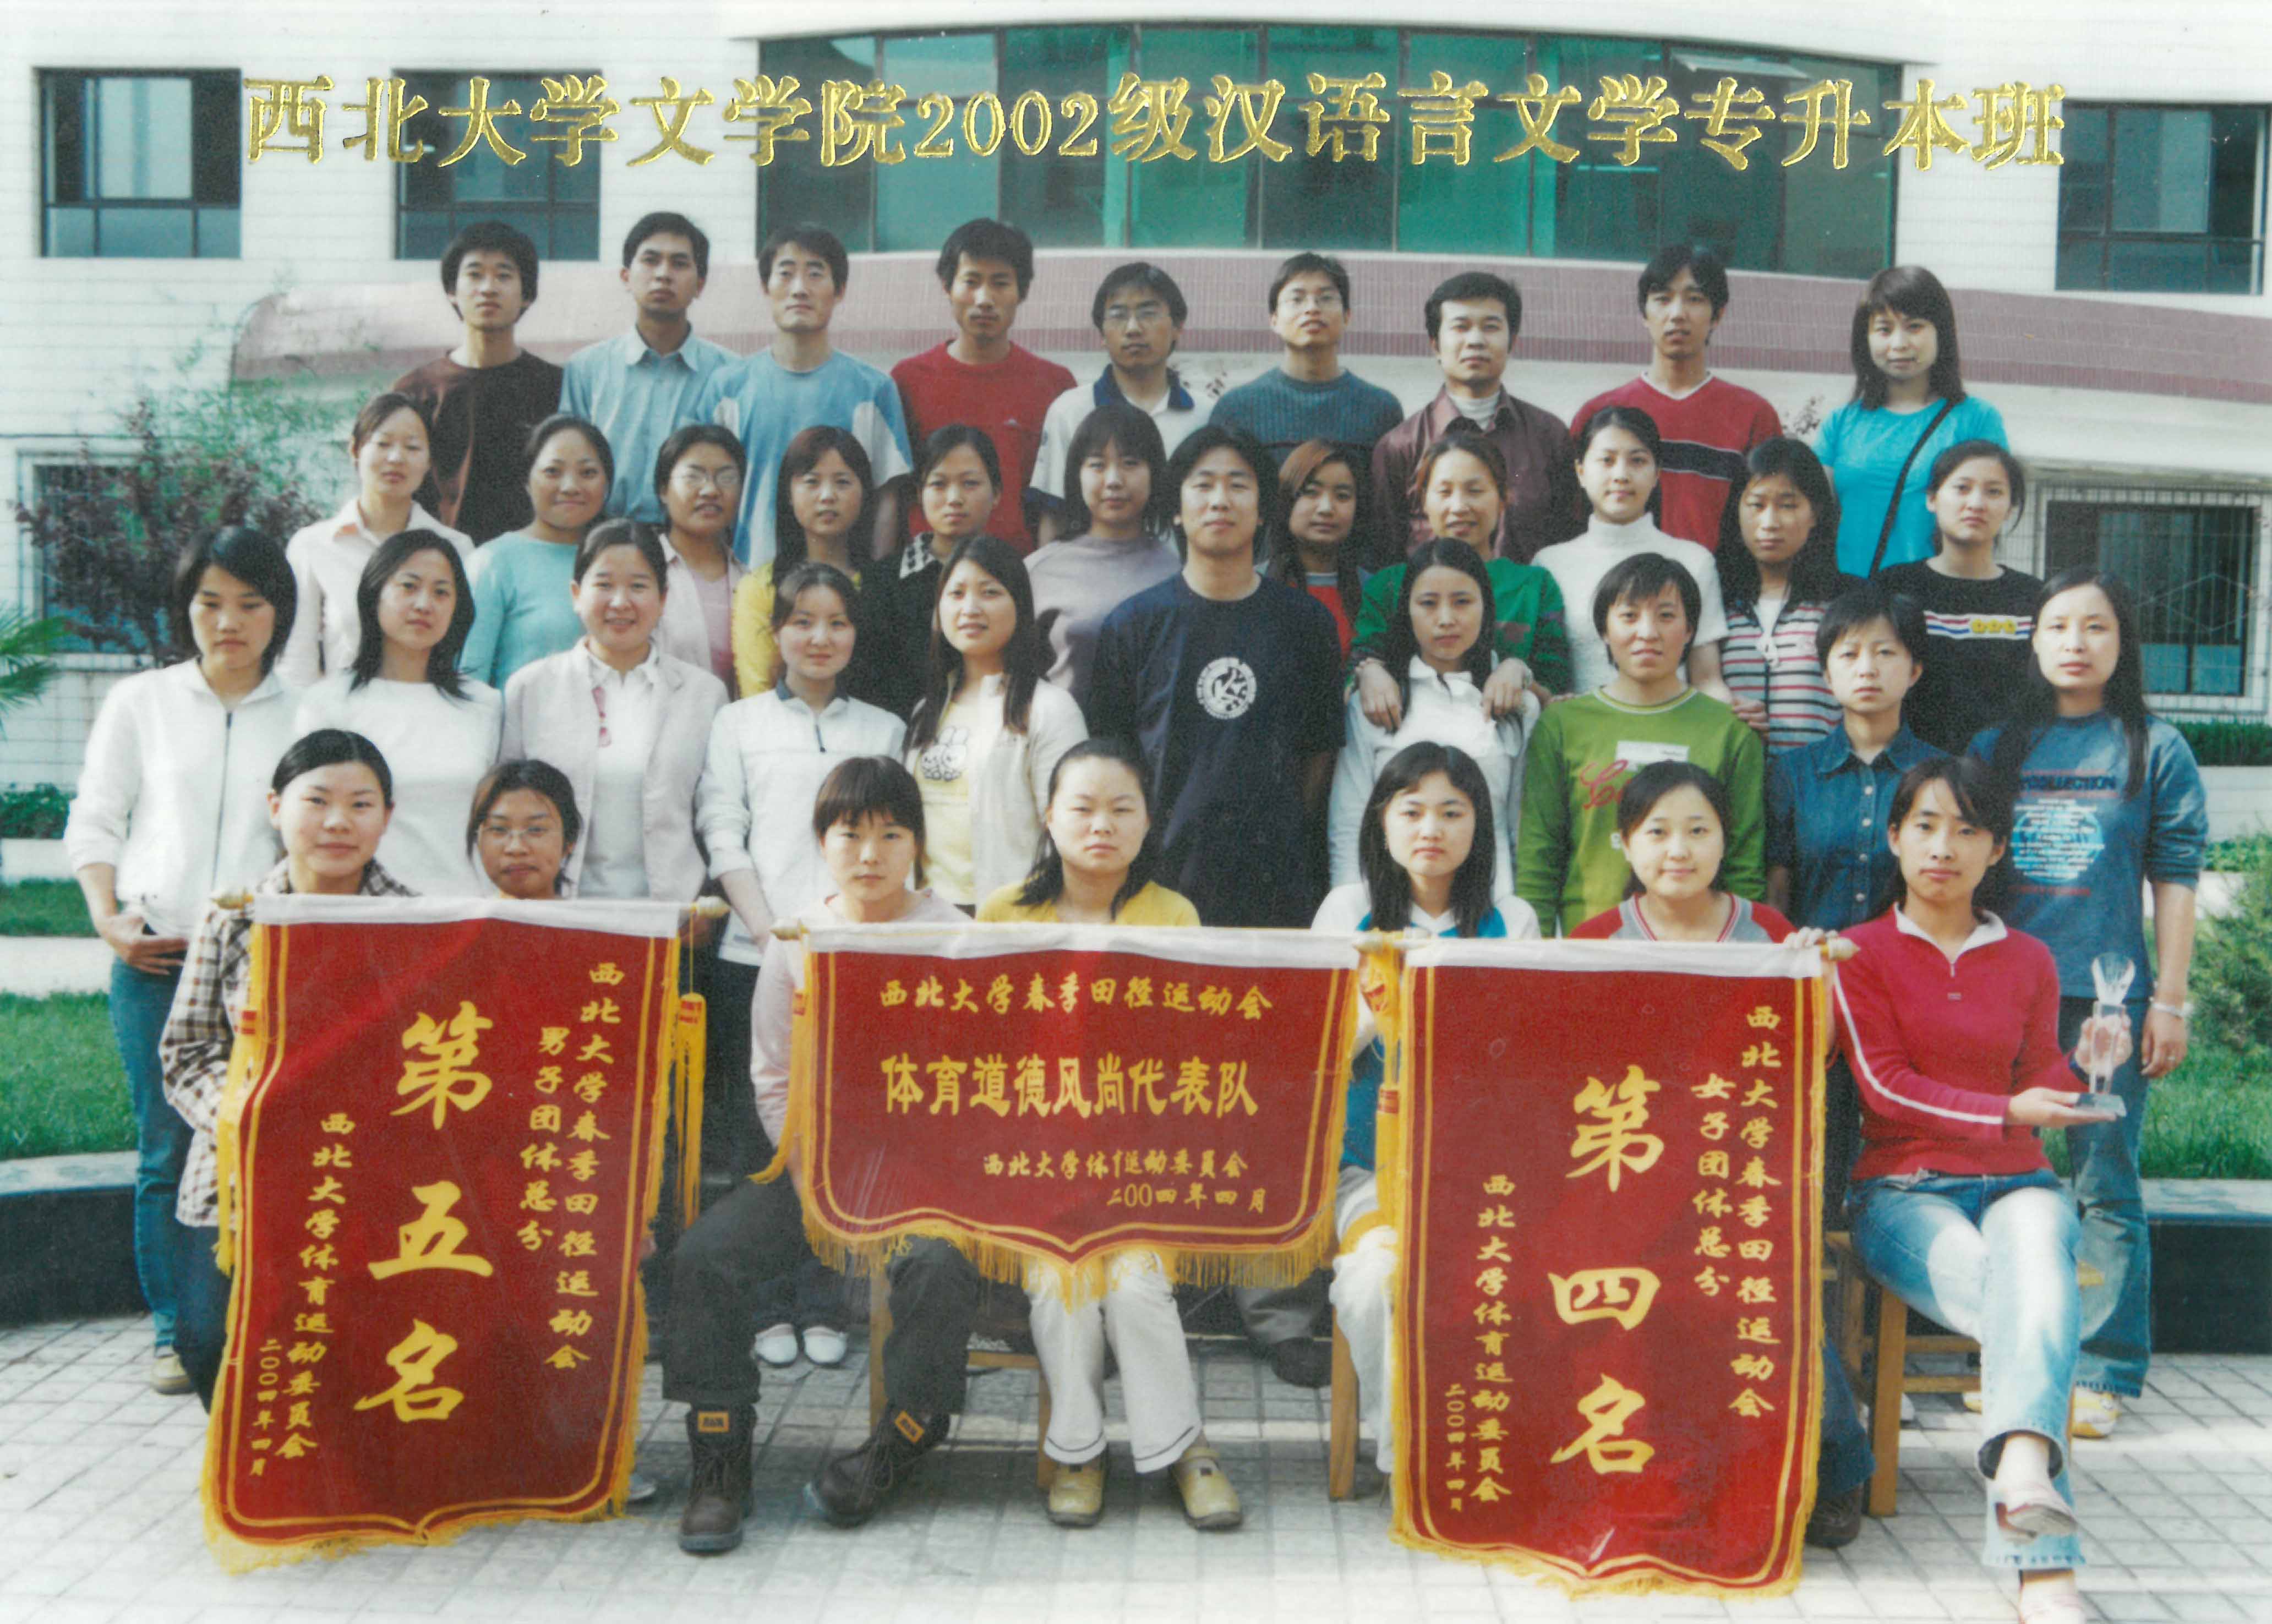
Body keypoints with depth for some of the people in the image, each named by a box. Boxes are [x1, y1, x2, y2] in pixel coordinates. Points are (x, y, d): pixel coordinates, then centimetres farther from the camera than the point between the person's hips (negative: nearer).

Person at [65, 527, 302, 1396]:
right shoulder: (140, 702, 12)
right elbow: (94, 822, 11)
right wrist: (108, 919, -3)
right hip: (156, 959, 1)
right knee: (167, 1151, 0)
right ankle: (175, 1331, 10)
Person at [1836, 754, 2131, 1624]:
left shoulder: (2027, 960, 19)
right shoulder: (1860, 952, 8)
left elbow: (2039, 1087, 17)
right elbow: (1885, 1085, -3)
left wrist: (2084, 1065, -7)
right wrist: (2006, 1113, -16)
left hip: (2015, 1182, 3)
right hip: (1904, 1189, -2)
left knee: (2036, 1271, -37)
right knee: (2028, 1316, -33)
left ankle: (2020, 1467, -59)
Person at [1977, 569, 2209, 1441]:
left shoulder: (2156, 750, 4)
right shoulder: (1997, 747, 10)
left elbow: (2175, 879, 3)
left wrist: (2169, 1000, -2)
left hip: (2107, 994, -3)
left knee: (2104, 1185, -2)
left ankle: (2102, 1373, 6)